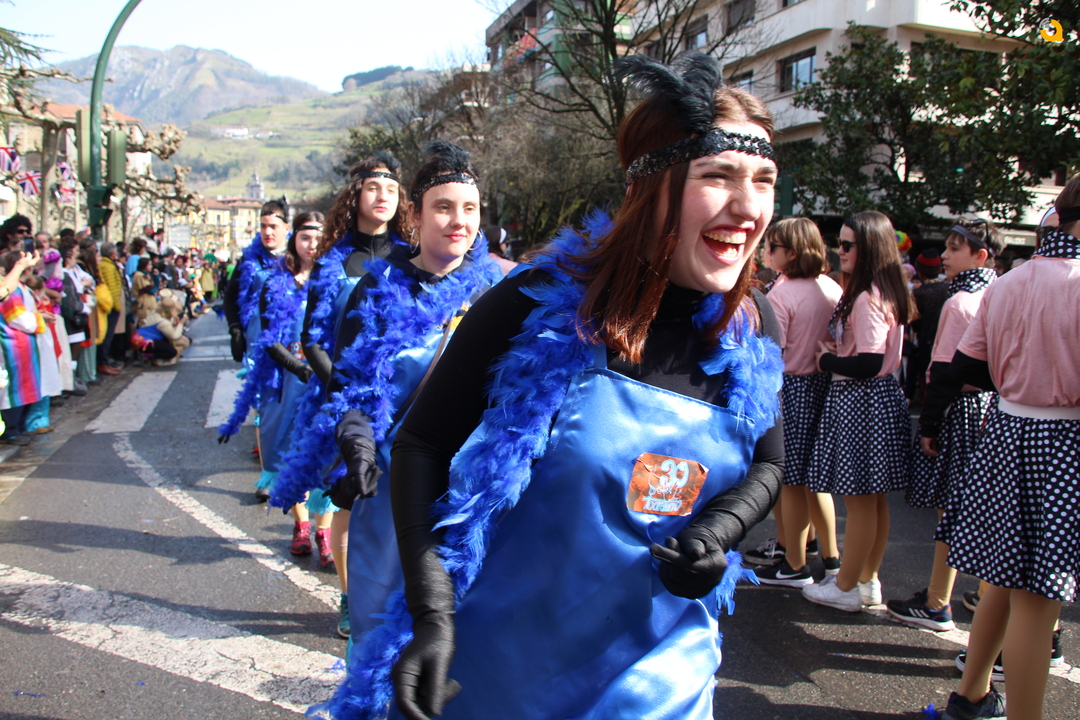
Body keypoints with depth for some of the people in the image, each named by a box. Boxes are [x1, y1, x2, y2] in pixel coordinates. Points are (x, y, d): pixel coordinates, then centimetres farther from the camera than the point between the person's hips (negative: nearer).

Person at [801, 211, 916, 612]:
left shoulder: (867, 299, -19)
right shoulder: (882, 293, 12)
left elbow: (869, 364, -23)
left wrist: (826, 360, -8)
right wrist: (833, 352, 7)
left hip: (860, 401, -10)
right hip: (879, 398, 10)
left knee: (859, 501, 1)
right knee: (873, 500, 16)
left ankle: (847, 588, 12)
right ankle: (868, 581, 27)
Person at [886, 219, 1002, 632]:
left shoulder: (959, 302, -16)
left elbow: (945, 370, -17)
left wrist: (929, 425, -12)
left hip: (959, 410, -8)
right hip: (990, 406, 8)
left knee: (950, 511, -1)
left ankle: (937, 605, 9)